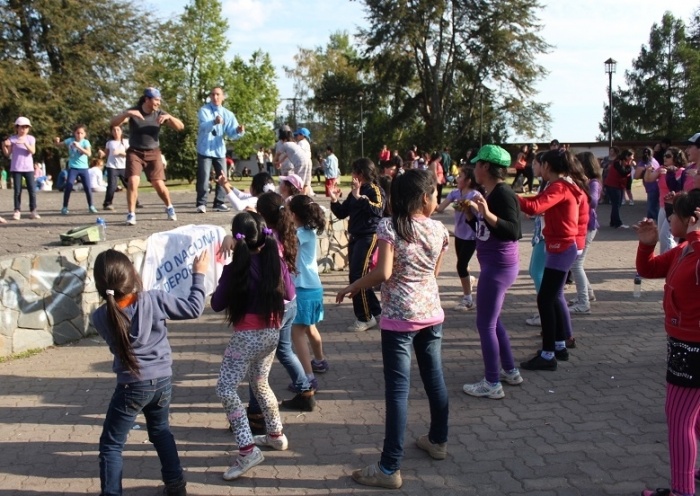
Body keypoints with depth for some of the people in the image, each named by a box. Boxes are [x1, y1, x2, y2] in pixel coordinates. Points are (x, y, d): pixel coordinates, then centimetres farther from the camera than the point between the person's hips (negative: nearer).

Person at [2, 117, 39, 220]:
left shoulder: (31, 138, 4)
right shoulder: (12, 139, 2)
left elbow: (33, 151, -11)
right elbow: (7, 154, 2)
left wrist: (25, 143, -24)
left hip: (28, 168, 1)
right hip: (16, 168, -1)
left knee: (32, 190, -2)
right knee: (17, 191, 0)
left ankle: (33, 210, 5)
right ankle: (17, 211, 4)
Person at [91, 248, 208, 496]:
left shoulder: (100, 317, -13)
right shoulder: (155, 300, -15)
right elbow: (193, 309, -5)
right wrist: (199, 274, 6)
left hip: (132, 387, -3)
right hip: (163, 381, 3)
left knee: (111, 445, 12)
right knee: (161, 432, 27)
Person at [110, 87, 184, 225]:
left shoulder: (160, 114, -2)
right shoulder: (133, 112, -8)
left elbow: (180, 127, -6)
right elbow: (112, 123, -19)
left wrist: (169, 116, -24)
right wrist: (127, 113, -35)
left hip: (153, 153, 1)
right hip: (135, 153, -1)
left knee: (159, 185, -3)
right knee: (133, 182, -18)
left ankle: (169, 207, 24)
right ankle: (131, 214, -8)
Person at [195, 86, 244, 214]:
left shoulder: (228, 114, 5)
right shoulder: (204, 110, -8)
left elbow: (231, 133, 2)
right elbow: (204, 126, -27)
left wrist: (238, 131, -22)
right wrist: (214, 122, -48)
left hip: (220, 150, 5)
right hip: (205, 149, -4)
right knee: (203, 178, -7)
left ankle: (220, 202, 18)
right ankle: (201, 203, -1)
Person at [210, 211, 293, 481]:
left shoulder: (235, 268, -16)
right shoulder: (276, 262, -1)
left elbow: (217, 305, -6)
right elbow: (290, 295, 13)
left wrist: (223, 286, 11)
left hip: (248, 335, -7)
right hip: (272, 332, 7)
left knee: (225, 388, -2)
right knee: (260, 383, 26)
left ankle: (247, 450, -9)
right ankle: (276, 435, 36)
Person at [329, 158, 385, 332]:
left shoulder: (375, 190, -8)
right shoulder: (354, 192, 13)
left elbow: (377, 209, -27)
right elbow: (342, 213, 14)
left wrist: (359, 197, -29)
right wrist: (334, 201, -3)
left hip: (369, 236, -8)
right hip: (355, 237, 8)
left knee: (358, 277, -12)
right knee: (356, 277, 11)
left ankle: (366, 318, -5)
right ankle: (374, 310, 26)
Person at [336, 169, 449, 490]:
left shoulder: (390, 226, -11)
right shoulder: (438, 230, 1)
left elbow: (383, 273, -18)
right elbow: (434, 272, 10)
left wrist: (352, 287, -6)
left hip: (399, 317, -5)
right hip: (431, 313, 5)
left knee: (398, 389, -3)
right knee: (434, 378, 21)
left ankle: (390, 469, 3)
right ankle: (437, 441, 40)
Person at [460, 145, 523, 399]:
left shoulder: (503, 194, -18)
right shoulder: (490, 194, 10)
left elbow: (513, 231, -26)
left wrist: (488, 214, -37)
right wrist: (469, 214, 6)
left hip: (499, 266, -10)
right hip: (493, 264, 10)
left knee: (485, 324, -3)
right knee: (493, 320, 20)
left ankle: (492, 384, 6)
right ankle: (510, 371, 32)